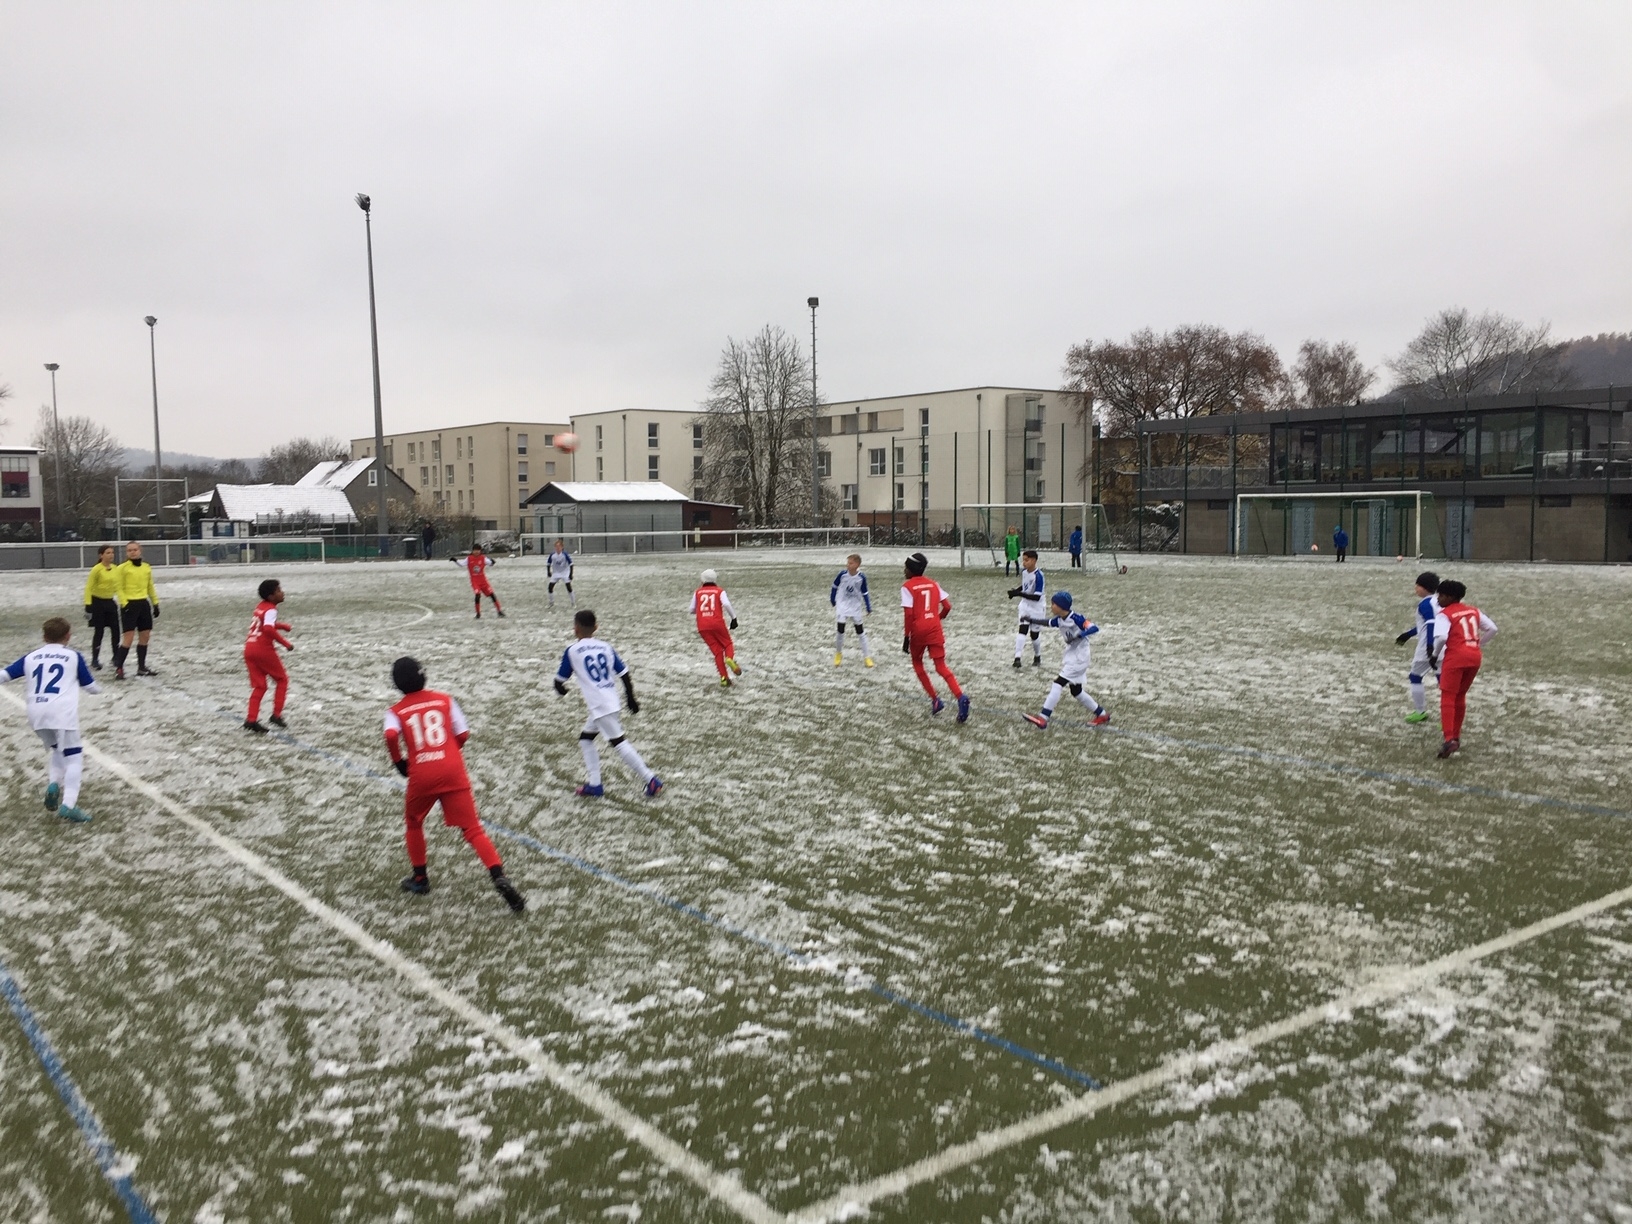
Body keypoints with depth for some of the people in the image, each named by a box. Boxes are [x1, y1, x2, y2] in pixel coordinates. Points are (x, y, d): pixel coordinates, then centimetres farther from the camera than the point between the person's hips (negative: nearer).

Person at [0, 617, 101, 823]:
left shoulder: (31, 656, 18)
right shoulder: (73, 656, 11)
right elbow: (90, 686, 17)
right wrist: (98, 688, 39)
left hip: (37, 713, 4)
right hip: (62, 712, -4)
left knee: (58, 750, 27)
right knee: (74, 757, 0)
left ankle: (53, 783, 1)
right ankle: (68, 804, -16)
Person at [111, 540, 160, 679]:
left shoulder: (147, 567, 10)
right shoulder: (122, 568, -7)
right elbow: (118, 587, -9)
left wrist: (155, 603, 16)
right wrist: (124, 603, -18)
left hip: (144, 604, 6)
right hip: (129, 604, -6)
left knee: (144, 637, 9)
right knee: (128, 638, -11)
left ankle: (142, 667, 19)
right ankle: (118, 668, -4)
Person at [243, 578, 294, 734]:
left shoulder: (260, 606, 16)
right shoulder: (271, 610, -12)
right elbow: (268, 629, -29)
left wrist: (283, 626, 24)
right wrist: (285, 643, -23)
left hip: (249, 649, 8)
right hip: (264, 650, -8)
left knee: (259, 686, 10)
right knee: (282, 680, 10)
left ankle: (251, 720, 1)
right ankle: (276, 715, 7)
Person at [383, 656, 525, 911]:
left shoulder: (396, 711, 7)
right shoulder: (444, 700, 10)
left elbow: (391, 736, -15)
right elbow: (463, 734, 7)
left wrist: (399, 761, 1)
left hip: (421, 775, 0)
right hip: (453, 771, 1)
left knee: (413, 823, 28)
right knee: (472, 828, 0)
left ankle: (420, 879, 32)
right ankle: (499, 877, -18)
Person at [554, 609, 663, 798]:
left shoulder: (572, 651, -5)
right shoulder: (605, 648, 9)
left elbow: (560, 681, 2)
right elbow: (624, 674, 9)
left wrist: (560, 690, 26)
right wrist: (631, 698, 21)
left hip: (599, 705, -7)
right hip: (611, 702, 7)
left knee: (618, 742, -4)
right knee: (585, 738, 20)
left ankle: (651, 779, -8)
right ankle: (594, 784, 19)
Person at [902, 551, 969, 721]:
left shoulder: (907, 587, -5)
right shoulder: (933, 584, 11)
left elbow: (908, 614, -13)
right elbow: (947, 607, 9)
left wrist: (906, 636, -8)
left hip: (918, 631, -4)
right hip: (935, 630, 4)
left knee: (917, 664, 19)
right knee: (941, 667, 2)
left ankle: (935, 700, 12)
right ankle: (961, 697, -22)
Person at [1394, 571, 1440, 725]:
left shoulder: (1425, 604, -13)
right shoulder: (1437, 602, 14)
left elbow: (1431, 626, -23)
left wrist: (1430, 650, -30)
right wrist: (1407, 634, 35)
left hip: (1427, 649, -7)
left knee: (1415, 677, 10)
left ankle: (1420, 712, 17)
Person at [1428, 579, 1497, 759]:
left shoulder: (1444, 614, -4)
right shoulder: (1473, 611, 17)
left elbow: (1441, 637, -19)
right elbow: (1492, 629, 16)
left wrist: (1436, 654, -4)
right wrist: (1478, 644, 20)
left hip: (1456, 657, -7)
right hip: (1475, 657, 7)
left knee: (1448, 697, -5)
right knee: (1460, 696, 20)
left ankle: (1449, 739, -19)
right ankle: (1456, 736, 26)